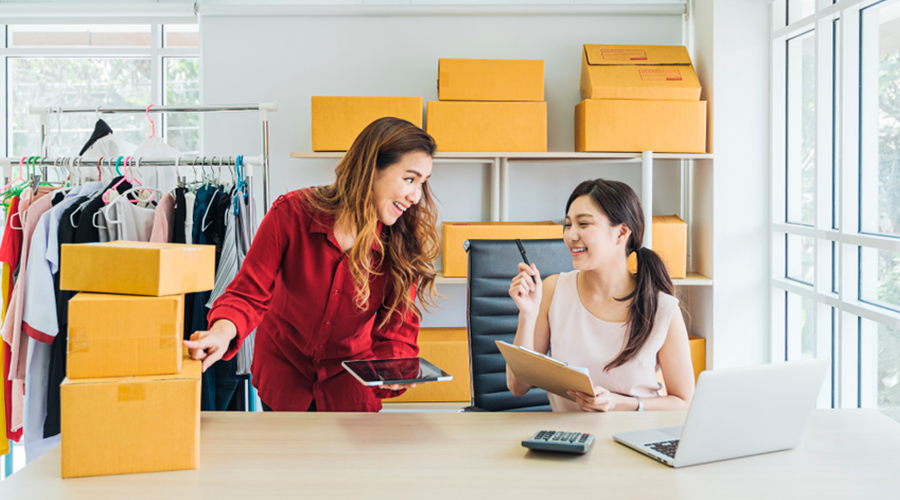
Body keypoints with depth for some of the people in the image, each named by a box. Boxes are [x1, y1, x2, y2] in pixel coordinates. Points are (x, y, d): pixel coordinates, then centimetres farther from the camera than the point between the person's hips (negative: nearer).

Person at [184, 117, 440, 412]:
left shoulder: (402, 246, -19)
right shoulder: (291, 213, -23)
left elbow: (397, 332, -17)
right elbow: (249, 293, -21)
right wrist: (223, 332, -42)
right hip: (283, 370, 0)